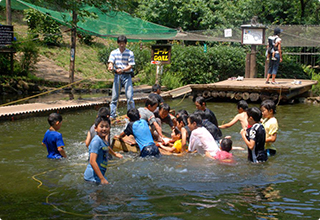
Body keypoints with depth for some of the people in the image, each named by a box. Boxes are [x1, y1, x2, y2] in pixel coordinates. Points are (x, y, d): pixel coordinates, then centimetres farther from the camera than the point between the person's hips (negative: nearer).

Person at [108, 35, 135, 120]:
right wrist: (110, 66, -29)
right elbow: (111, 62, -4)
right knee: (114, 96, 2)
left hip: (127, 75, -2)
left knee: (129, 96, -6)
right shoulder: (113, 52, 5)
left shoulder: (130, 53, -1)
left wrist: (122, 70, -23)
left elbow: (130, 66, -6)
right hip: (117, 76, 2)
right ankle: (112, 115, 10)